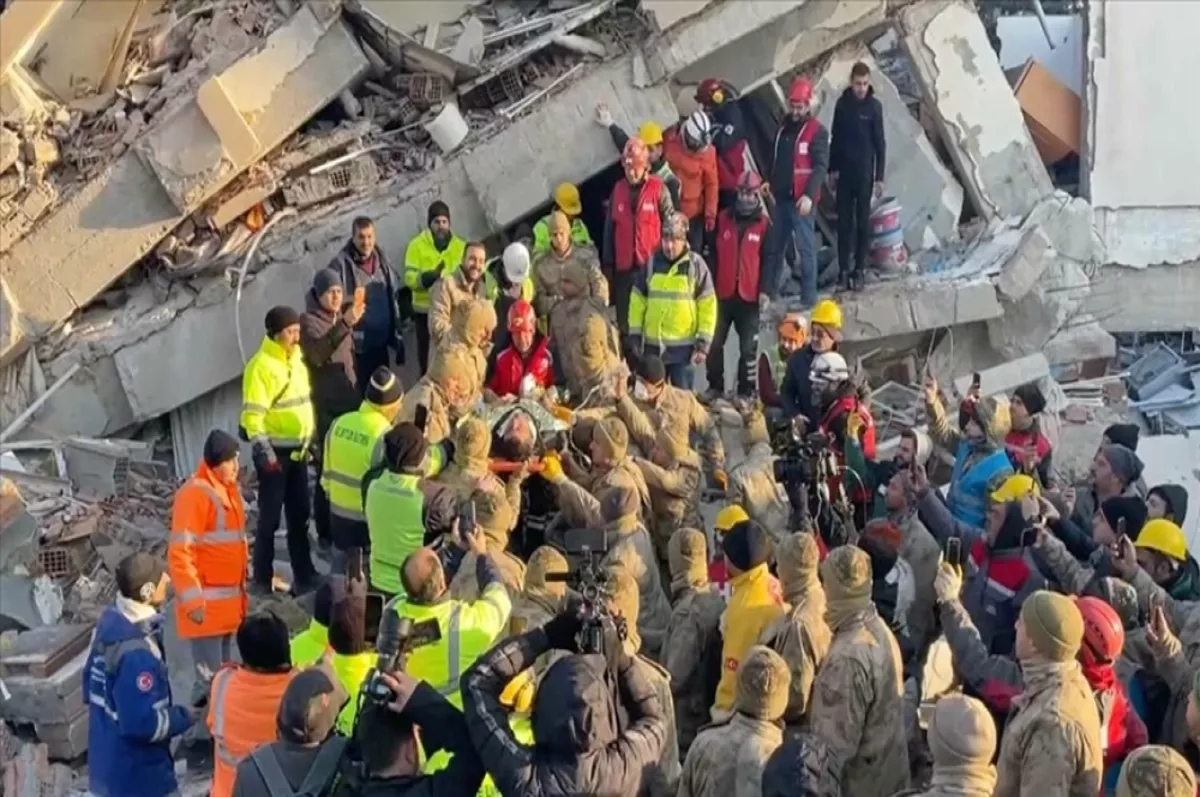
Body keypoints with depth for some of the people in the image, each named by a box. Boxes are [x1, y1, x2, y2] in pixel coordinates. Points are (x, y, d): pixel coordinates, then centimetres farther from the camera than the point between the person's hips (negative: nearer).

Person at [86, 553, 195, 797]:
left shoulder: (110, 621, -1)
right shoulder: (135, 653, -30)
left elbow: (91, 682, 12)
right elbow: (142, 722, -29)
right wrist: (185, 717, -13)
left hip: (107, 760, 9)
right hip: (137, 774, -9)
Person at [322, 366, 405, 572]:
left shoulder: (340, 423, -1)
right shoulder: (384, 436, -22)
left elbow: (328, 471, 9)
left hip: (339, 514, 6)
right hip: (370, 519, -6)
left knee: (340, 575, 19)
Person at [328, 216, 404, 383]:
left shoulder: (382, 260, 6)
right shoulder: (341, 264, -12)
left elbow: (393, 298, 12)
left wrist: (397, 336, 12)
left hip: (380, 343, 6)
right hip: (356, 345, -5)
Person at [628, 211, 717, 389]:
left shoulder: (696, 265, -6)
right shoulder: (652, 263, 2)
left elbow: (708, 306, -4)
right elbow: (637, 301, 7)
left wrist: (703, 343, -7)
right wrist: (635, 335, 5)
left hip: (683, 346, -3)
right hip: (653, 344, 3)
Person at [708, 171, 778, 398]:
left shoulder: (765, 225, -2)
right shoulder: (723, 218, 4)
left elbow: (771, 261, -4)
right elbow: (712, 254, 7)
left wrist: (766, 291, -13)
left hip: (749, 295, -2)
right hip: (722, 293, 2)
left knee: (748, 347, 4)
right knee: (715, 343, 7)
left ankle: (746, 392, 11)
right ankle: (714, 387, 19)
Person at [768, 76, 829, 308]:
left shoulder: (817, 131, -8)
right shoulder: (783, 127, 15)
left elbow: (821, 166, -14)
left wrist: (808, 195, -23)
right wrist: (771, 186, 16)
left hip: (802, 199, -7)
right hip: (781, 197, 7)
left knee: (805, 247, -6)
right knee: (775, 245, 14)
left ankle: (809, 296, -4)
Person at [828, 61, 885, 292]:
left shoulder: (874, 106, -6)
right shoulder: (842, 103, 2)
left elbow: (880, 144, -5)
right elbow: (835, 138, 9)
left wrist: (879, 177, -8)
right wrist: (832, 169, 8)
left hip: (865, 173, -2)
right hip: (844, 172, 2)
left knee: (863, 222, 2)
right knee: (844, 222, 4)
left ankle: (859, 269, 7)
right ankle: (843, 269, 8)